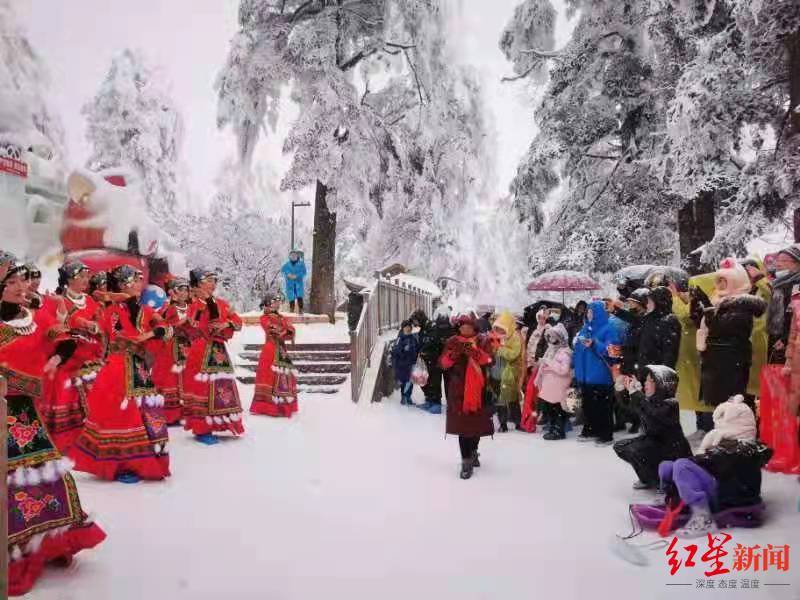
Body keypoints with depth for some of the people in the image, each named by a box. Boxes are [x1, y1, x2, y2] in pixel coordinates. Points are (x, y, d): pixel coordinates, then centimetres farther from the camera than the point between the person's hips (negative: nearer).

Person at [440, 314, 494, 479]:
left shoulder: (481, 342, 5)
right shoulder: (453, 342, 6)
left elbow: (489, 360, -8)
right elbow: (443, 363, 2)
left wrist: (474, 352, -23)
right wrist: (452, 355, -17)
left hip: (477, 389, 1)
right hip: (459, 389, -1)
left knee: (477, 422, 9)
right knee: (462, 423, -5)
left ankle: (473, 451, 35)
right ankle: (466, 461, -1)